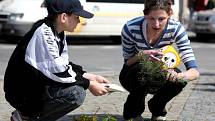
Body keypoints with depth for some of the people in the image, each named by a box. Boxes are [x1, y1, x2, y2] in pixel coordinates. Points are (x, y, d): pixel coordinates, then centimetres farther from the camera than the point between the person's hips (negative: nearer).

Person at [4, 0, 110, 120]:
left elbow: (64, 65, 15)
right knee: (77, 93, -23)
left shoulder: (59, 34, 8)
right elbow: (57, 71, -24)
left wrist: (91, 77, 4)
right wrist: (89, 84, -15)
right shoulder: (43, 33, -21)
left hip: (36, 87, 10)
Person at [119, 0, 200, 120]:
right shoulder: (130, 28, -29)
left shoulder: (176, 28, -26)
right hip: (133, 76, -2)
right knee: (141, 71, -36)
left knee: (178, 79, -30)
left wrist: (178, 76, -53)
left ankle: (157, 110, 4)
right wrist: (141, 55, -38)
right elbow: (127, 62, -15)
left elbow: (194, 71, -29)